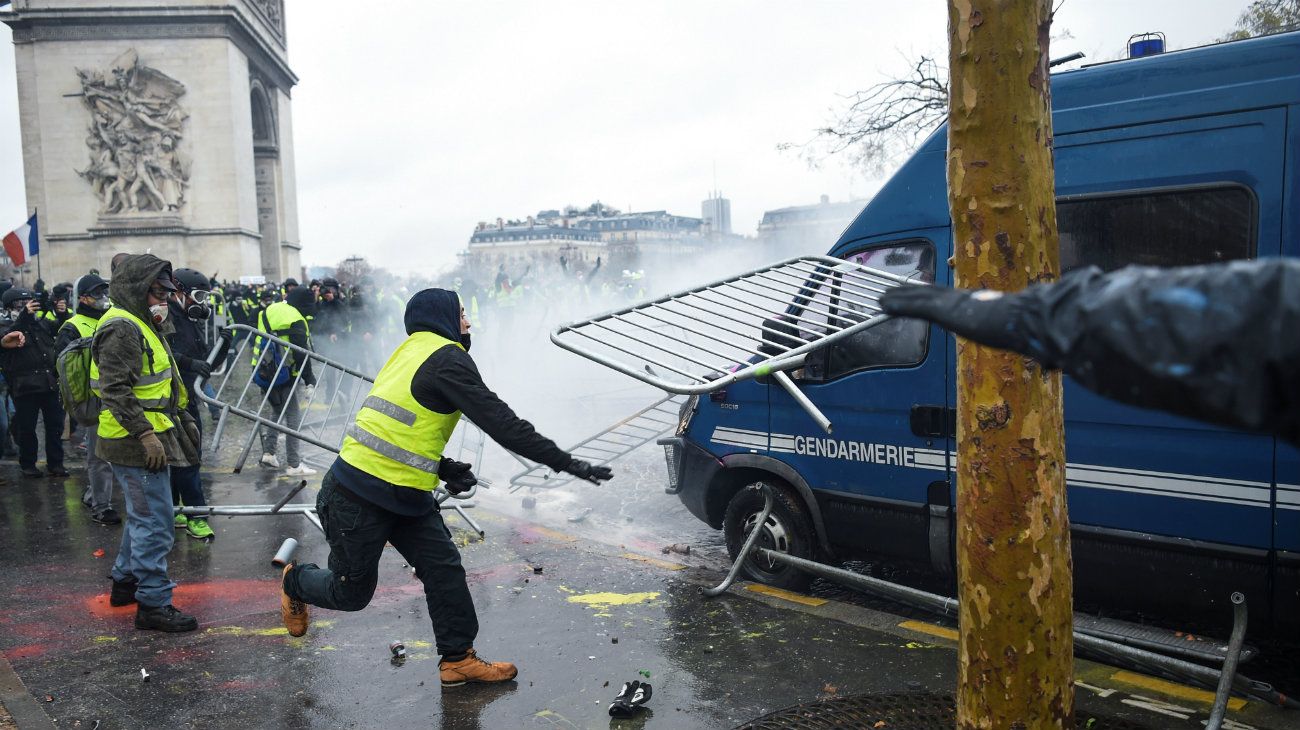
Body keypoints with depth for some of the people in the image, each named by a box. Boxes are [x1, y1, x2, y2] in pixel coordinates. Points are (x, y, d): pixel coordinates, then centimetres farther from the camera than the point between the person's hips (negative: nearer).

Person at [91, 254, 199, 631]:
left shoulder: (141, 324, 18)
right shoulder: (121, 328, -17)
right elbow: (116, 390, -24)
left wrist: (179, 420, 28)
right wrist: (145, 434, -26)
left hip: (147, 439, 11)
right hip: (136, 443, -11)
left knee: (143, 514, 23)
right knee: (155, 522, -7)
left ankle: (126, 580, 38)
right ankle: (154, 603, -1)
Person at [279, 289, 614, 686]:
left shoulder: (411, 351, 13)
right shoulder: (447, 358, -17)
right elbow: (500, 422, -23)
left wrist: (440, 467, 8)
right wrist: (564, 462, -21)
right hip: (357, 502, -9)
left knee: (444, 567, 5)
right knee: (351, 593, 11)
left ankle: (459, 659, 14)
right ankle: (296, 582, 40)